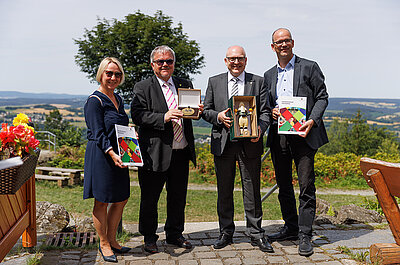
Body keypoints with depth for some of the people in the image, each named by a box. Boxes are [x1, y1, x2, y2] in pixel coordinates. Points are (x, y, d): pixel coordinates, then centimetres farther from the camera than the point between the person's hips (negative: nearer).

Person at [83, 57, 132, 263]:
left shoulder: (118, 99, 14)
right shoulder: (95, 101, -11)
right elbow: (98, 134, -17)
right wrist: (112, 154, -27)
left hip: (118, 155, 8)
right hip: (101, 157, -8)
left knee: (121, 199, 13)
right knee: (101, 202, 3)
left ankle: (112, 240, 28)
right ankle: (103, 244, 18)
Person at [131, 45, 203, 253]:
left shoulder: (185, 85, 13)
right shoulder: (142, 88, -1)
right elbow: (138, 116, -12)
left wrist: (197, 111, -6)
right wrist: (163, 117, -24)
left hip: (182, 152, 4)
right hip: (156, 153, -4)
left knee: (178, 197, 14)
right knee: (150, 198, 6)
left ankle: (174, 234, 32)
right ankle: (149, 238, 24)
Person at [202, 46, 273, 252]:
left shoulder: (258, 82, 7)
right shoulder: (214, 82, 10)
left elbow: (265, 111, 2)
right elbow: (206, 111, 10)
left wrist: (260, 129, -17)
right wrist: (218, 117, -11)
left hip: (250, 143, -1)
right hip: (222, 143, 1)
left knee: (252, 190, 4)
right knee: (224, 191, 9)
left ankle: (256, 233, 16)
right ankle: (225, 233, 22)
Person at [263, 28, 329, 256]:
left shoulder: (309, 67, 4)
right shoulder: (269, 75, 17)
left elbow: (322, 97, 0)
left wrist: (312, 121, -15)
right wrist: (271, 111, -3)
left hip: (303, 135, -5)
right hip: (278, 136, 5)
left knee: (306, 186, -5)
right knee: (284, 186, 12)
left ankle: (305, 235, 2)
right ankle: (291, 228, 25)